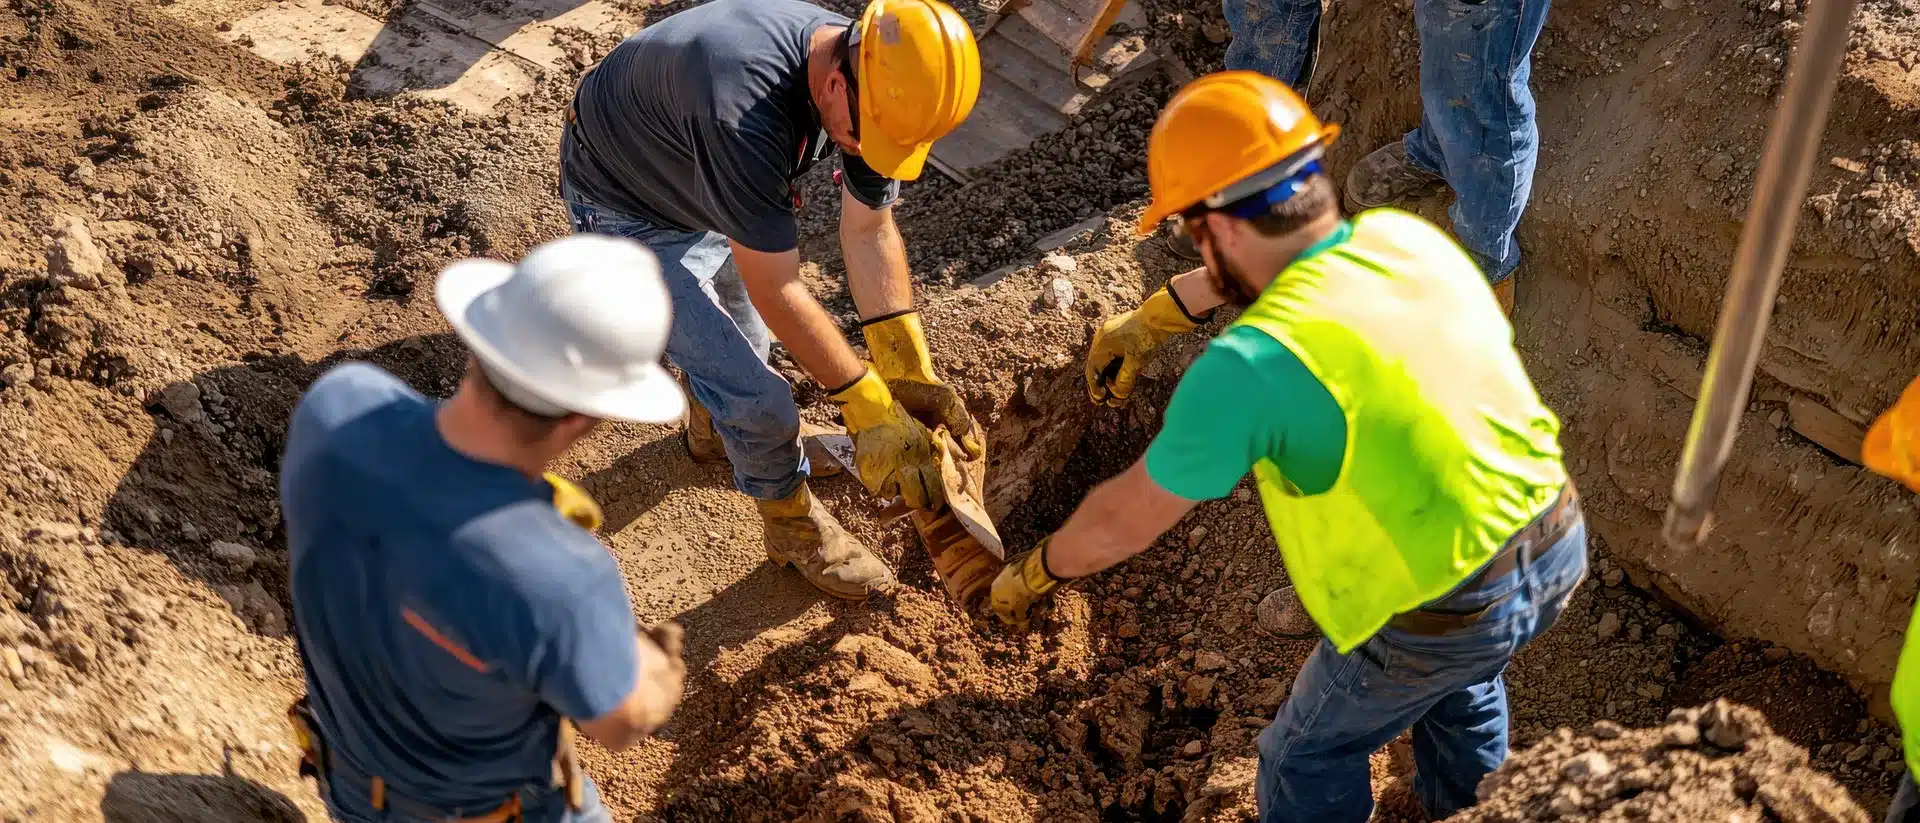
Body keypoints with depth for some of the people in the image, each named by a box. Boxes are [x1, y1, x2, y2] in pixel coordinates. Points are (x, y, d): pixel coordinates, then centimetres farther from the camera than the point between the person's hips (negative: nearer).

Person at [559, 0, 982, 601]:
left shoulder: (877, 81, -21)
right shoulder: (744, 112, -45)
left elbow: (870, 231, -12)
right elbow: (776, 289, -36)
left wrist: (910, 374, -17)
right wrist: (867, 405, -30)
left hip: (702, 189, 7)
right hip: (627, 208, -7)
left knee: (745, 337, 25)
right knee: (753, 394, -6)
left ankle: (709, 427, 57)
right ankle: (795, 528, 21)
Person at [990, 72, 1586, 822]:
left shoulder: (1248, 367, -25)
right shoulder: (1404, 236, -5)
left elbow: (1122, 522, -11)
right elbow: (1267, 260, 19)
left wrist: (1031, 573, 8)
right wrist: (1156, 317, 28)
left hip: (1441, 612, -6)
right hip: (1556, 544, 7)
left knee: (1309, 761, 21)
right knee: (1461, 684, 39)